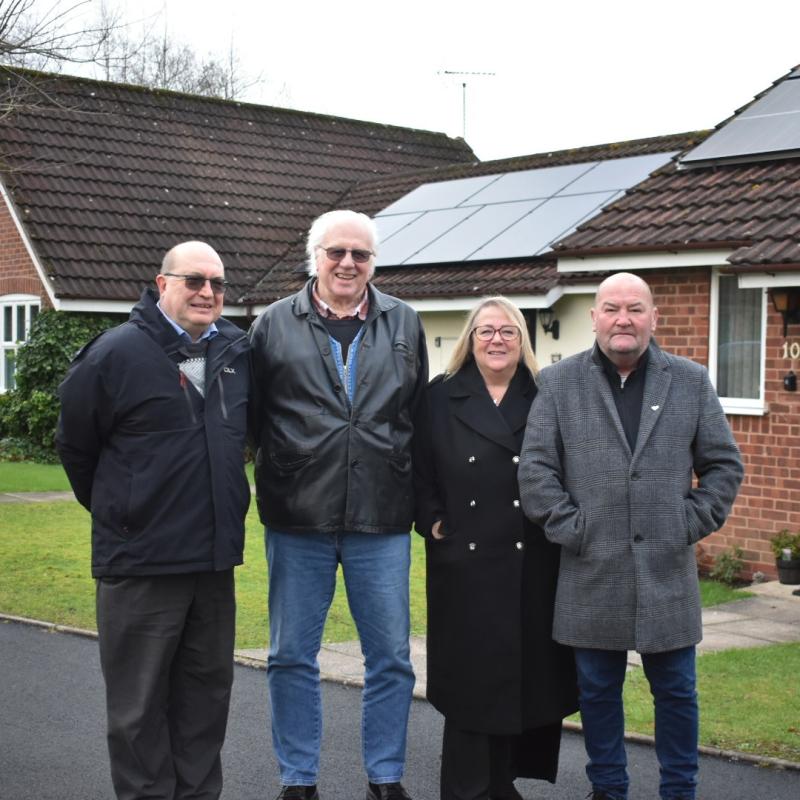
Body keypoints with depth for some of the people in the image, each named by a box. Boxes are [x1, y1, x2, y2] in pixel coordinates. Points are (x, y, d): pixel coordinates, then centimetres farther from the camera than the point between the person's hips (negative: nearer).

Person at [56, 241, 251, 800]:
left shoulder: (238, 351, 6)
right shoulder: (116, 353, -10)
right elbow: (76, 445, 1)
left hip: (215, 558, 5)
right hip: (140, 563, -5)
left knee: (207, 692, 14)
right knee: (140, 703, 4)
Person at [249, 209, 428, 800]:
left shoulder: (405, 325, 8)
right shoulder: (274, 325, 3)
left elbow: (419, 417, 10)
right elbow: (253, 417, 5)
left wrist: (426, 502, 7)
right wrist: (272, 484, 0)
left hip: (382, 520, 1)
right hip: (298, 518, 0)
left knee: (391, 657, 7)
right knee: (292, 657, 8)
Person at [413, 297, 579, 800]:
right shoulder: (442, 399, 5)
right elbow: (420, 472, 5)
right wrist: (433, 524, -4)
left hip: (531, 567, 2)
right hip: (465, 565, -1)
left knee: (526, 675, 7)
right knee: (470, 679, 2)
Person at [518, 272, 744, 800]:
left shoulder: (691, 382, 5)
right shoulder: (559, 383, 2)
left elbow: (725, 464, 8)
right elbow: (536, 468, -1)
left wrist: (694, 523, -1)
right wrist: (570, 528, -7)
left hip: (668, 573, 1)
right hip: (592, 574, 0)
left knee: (676, 691, 9)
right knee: (598, 691, 10)